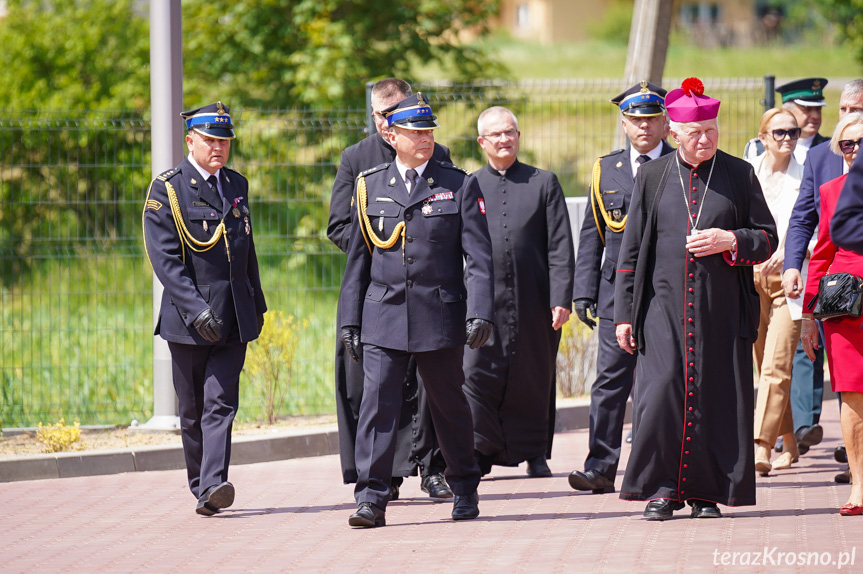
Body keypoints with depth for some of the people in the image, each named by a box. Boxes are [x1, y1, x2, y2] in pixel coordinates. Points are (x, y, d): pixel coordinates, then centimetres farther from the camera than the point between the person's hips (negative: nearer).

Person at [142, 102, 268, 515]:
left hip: (234, 318, 3)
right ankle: (199, 487, 16)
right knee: (192, 408, 5)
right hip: (188, 320, -3)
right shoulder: (166, 190, -5)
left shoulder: (237, 186, 14)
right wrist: (195, 310, -20)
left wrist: (257, 303, 23)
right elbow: (164, 259, -12)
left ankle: (213, 484, -19)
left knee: (221, 403, -9)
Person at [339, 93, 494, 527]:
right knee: (377, 401, -9)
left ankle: (464, 489, 26)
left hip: (440, 316, -1)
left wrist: (480, 313, -12)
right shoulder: (370, 186, 7)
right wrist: (349, 319, 7)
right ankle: (371, 498, -10)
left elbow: (478, 256, -2)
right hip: (384, 314, 1)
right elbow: (358, 258, 11)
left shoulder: (459, 186, 2)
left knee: (448, 404, 10)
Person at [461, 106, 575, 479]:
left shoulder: (544, 183, 8)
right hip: (483, 301, 0)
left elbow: (560, 247, 3)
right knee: (476, 375, -9)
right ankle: (476, 452, -4)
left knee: (533, 378, 7)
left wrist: (561, 298, -6)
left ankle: (535, 452, 19)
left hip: (533, 303, 0)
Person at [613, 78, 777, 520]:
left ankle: (707, 492, 8)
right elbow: (631, 249, 8)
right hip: (665, 305, 0)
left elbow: (767, 238, 9)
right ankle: (662, 488, -1)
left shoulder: (739, 175, 6)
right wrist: (624, 314, 3)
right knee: (662, 390, -10)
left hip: (722, 309, 0)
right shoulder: (652, 176, 7)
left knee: (717, 396, -1)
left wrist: (730, 241, -12)